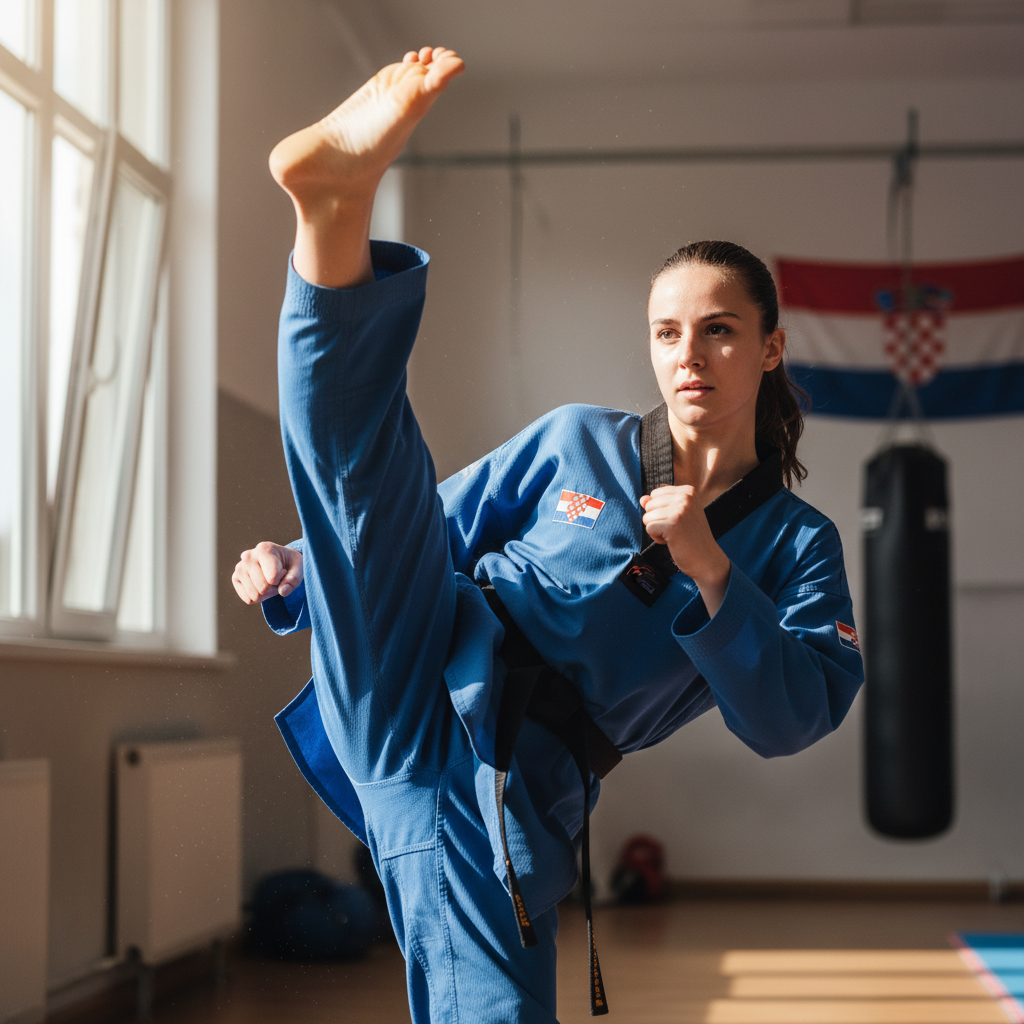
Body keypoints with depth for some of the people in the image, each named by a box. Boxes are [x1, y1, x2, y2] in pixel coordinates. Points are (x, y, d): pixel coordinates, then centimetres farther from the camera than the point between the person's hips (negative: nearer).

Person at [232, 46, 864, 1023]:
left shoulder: (794, 546, 10)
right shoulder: (579, 444, 11)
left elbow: (790, 718, -3)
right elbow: (427, 529, 19)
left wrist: (709, 571, -14)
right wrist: (301, 566, 4)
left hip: (513, 803, 0)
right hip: (418, 681, 0)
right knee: (368, 456, -23)